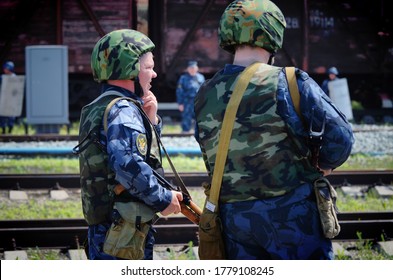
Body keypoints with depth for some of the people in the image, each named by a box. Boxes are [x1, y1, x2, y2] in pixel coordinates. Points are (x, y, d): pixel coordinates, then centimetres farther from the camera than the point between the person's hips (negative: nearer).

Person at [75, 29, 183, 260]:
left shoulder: (99, 108, 16)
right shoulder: (123, 111, -16)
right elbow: (128, 165, -31)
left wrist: (151, 119, 9)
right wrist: (163, 199, -19)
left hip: (102, 229, 10)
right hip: (123, 232, -10)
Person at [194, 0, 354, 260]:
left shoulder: (206, 95, 5)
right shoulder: (289, 83, -11)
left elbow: (212, 158, 10)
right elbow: (340, 137, -12)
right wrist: (324, 165, 8)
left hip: (234, 217, 5)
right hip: (290, 214, -5)